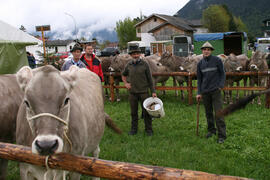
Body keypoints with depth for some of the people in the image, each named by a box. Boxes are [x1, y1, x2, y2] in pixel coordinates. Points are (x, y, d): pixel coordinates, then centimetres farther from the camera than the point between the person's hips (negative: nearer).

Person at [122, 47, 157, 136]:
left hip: (144, 92, -2)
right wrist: (125, 83, 6)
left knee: (146, 111, 3)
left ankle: (149, 129, 16)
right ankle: (134, 129, 24)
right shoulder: (128, 65, 3)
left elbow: (150, 79, -1)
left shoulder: (144, 64, -4)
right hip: (132, 92, 2)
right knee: (133, 112, 11)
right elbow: (123, 75, 22)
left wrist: (153, 91, -3)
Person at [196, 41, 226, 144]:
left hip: (215, 90, -3)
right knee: (208, 112, 11)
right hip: (205, 91, 4)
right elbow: (199, 79, 11)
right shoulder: (200, 64, 6)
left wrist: (221, 85, -10)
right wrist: (199, 93, 6)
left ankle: (222, 135, -1)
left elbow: (222, 74, 4)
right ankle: (211, 130, 28)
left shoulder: (217, 60, -2)